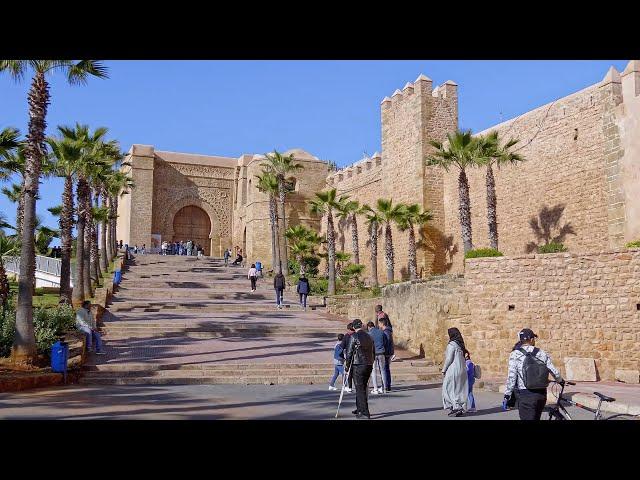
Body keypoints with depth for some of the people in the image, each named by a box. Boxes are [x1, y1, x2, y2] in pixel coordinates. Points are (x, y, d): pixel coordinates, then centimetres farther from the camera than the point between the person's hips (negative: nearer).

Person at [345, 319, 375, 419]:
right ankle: (359, 409, 28)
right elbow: (373, 352, 16)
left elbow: (349, 352, -9)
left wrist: (347, 366, 0)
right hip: (369, 365, 7)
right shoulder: (369, 337, 12)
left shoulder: (353, 337, -8)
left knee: (360, 389, -2)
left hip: (358, 365, -6)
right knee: (362, 388, 18)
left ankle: (364, 412, -5)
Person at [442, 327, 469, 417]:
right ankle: (461, 409, 13)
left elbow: (449, 359, -15)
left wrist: (444, 370, -5)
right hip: (462, 370, 8)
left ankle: (456, 407, -6)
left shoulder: (451, 345, -12)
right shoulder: (460, 345, 11)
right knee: (460, 390, 11)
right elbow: (462, 359, 11)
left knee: (449, 389, 1)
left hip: (453, 370, -8)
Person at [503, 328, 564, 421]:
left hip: (525, 395, -4)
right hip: (541, 394, 4)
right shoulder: (542, 353, 3)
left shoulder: (515, 354, -8)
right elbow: (554, 372, 8)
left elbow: (511, 377, -13)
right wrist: (560, 380, 30)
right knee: (536, 418, 21)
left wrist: (507, 396, -6)